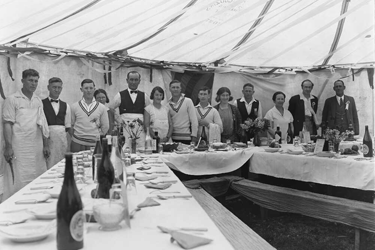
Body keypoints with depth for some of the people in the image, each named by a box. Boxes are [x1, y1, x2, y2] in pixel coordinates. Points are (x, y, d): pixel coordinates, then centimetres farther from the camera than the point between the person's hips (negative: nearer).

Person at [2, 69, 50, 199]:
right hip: (19, 148, -5)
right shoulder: (12, 99, -2)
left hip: (36, 148, 5)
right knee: (17, 182, -2)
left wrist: (46, 145, 10)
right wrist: (8, 147, -13)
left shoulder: (38, 101, 13)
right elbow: (7, 124, -6)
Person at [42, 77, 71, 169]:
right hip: (47, 138, -3)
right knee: (48, 166, -6)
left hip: (62, 139, 3)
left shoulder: (66, 106, 13)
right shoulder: (42, 103, 2)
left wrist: (68, 144, 9)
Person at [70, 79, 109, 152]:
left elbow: (105, 127, 8)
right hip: (77, 143, 0)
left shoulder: (102, 108, 5)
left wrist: (98, 137, 5)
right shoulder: (74, 107, 4)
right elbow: (71, 125, 7)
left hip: (95, 144, 0)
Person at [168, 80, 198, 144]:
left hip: (186, 138, -2)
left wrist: (194, 138, -8)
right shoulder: (167, 104, 6)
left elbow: (194, 120, -3)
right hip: (172, 138, 2)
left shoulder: (188, 101, -1)